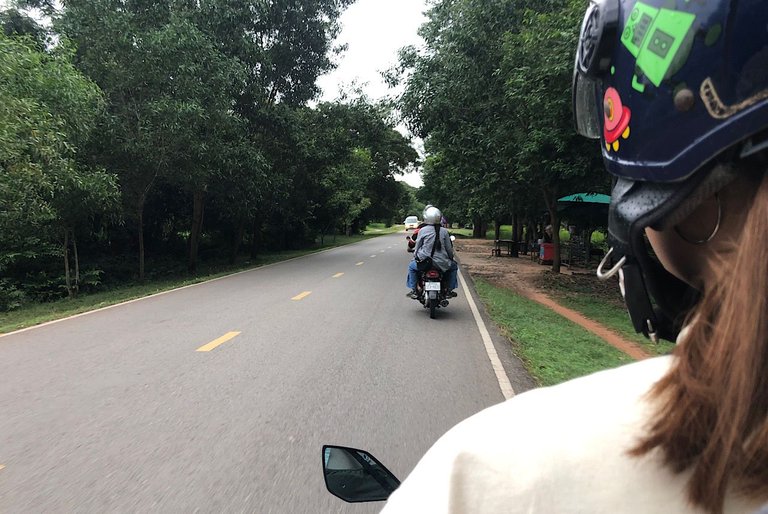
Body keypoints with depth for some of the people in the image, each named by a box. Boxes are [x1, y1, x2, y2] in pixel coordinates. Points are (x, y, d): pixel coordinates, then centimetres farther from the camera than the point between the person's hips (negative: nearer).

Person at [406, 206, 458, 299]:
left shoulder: (422, 230, -5)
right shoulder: (444, 231, -2)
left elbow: (417, 246, 4)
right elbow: (449, 249, 4)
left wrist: (415, 256, 24)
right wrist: (451, 257, 24)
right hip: (441, 263, 1)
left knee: (411, 266, 29)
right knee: (454, 266, 30)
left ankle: (414, 291, 22)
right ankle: (449, 290, 26)